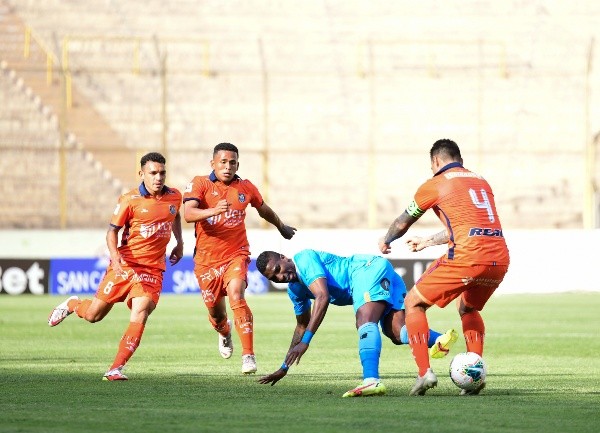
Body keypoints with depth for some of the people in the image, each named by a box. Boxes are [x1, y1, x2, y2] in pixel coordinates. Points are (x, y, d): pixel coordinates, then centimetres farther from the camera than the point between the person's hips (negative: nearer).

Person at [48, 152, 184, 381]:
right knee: (93, 315, 5)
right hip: (124, 264, -2)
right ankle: (72, 304, 42)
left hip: (153, 269, 2)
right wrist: (114, 255, -22)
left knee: (139, 315, -19)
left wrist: (179, 243, 22)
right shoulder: (130, 200, -9)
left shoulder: (174, 197, 4)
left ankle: (116, 369, -16)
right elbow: (112, 230, -6)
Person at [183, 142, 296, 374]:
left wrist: (282, 227, 39)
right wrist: (213, 211, -42)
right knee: (215, 311, 12)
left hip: (236, 255, 0)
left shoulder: (246, 188, 2)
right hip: (206, 258, 0)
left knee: (236, 296, -26)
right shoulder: (199, 184, -7)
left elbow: (264, 210, 23)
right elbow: (188, 214, -24)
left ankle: (248, 355, -24)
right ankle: (225, 334, 51)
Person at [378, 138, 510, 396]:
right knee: (468, 309, 32)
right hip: (499, 258, 6)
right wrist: (428, 241, 50)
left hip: (466, 257, -6)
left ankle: (424, 372, -1)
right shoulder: (481, 182, 25)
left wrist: (385, 241, 42)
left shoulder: (435, 184, 9)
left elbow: (403, 223, 21)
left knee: (414, 303, 11)